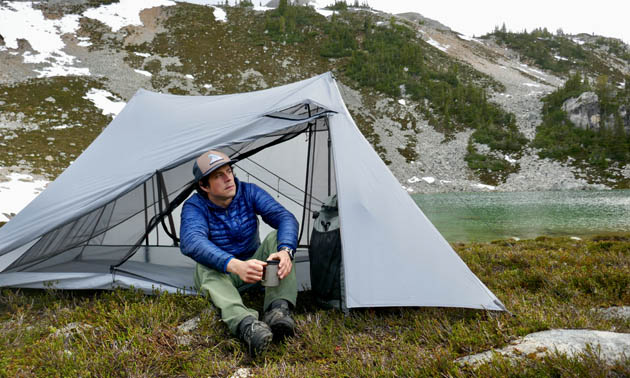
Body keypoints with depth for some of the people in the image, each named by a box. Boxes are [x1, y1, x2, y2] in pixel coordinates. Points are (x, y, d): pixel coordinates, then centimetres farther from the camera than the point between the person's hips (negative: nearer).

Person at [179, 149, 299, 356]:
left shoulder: (249, 192, -13)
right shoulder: (194, 207, -21)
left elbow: (285, 218, -24)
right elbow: (191, 242, -42)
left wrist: (285, 250, -48)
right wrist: (235, 265, -59)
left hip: (254, 264, 2)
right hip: (219, 273, -2)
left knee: (278, 237, -26)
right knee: (205, 268, -38)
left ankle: (279, 310, -42)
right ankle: (246, 325, -62)